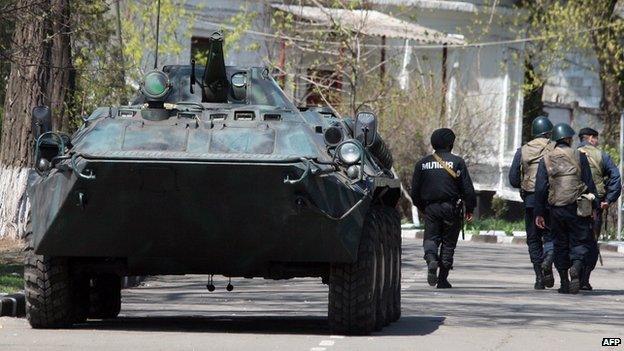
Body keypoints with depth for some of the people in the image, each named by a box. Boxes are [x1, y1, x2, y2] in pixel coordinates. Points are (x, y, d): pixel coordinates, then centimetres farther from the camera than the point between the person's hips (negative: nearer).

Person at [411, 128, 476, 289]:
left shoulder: (422, 163, 6)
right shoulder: (457, 162, -3)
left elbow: (415, 191, 10)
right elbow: (467, 188, -6)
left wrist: (422, 208, 22)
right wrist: (469, 208, 3)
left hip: (430, 208, 2)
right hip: (451, 208, -2)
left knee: (430, 238, 8)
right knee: (448, 242, 7)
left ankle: (431, 259, -26)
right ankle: (442, 279, 7)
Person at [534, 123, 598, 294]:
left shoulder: (546, 160, 5)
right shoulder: (579, 156, 0)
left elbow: (540, 188, 2)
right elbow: (589, 184, 0)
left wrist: (539, 213, 5)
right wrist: (594, 206, 7)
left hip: (556, 209, 2)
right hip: (577, 208, -2)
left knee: (560, 245, 12)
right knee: (580, 242, 3)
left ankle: (564, 283, 10)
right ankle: (576, 267, -26)